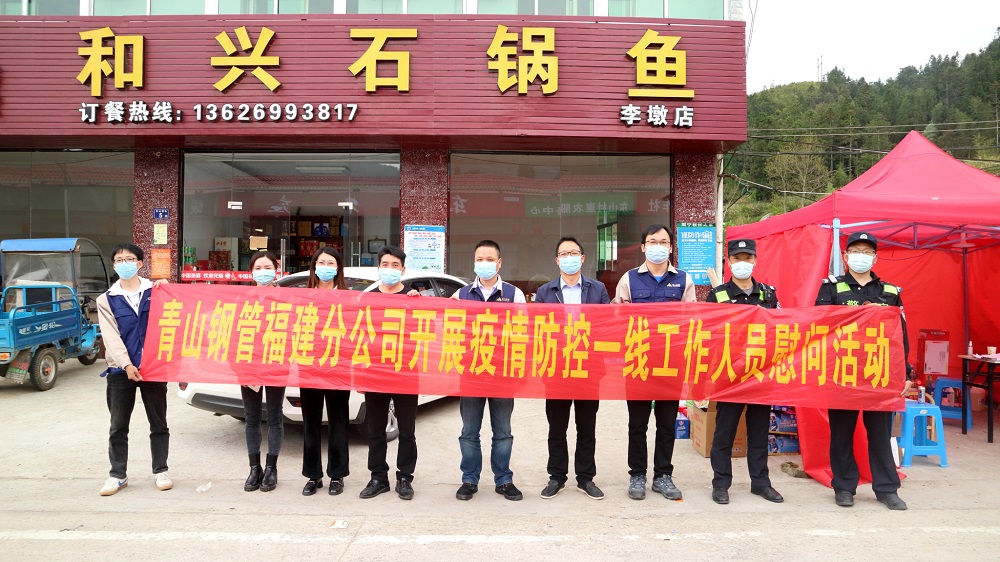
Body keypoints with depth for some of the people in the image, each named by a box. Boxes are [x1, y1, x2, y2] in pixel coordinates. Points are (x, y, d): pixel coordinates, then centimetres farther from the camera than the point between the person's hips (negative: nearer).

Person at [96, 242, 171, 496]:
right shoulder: (106, 300, 5)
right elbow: (111, 336, -5)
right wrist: (126, 364, -17)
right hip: (121, 370, 0)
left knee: (158, 423, 6)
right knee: (118, 426, 7)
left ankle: (160, 471, 18)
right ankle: (118, 475, 19)